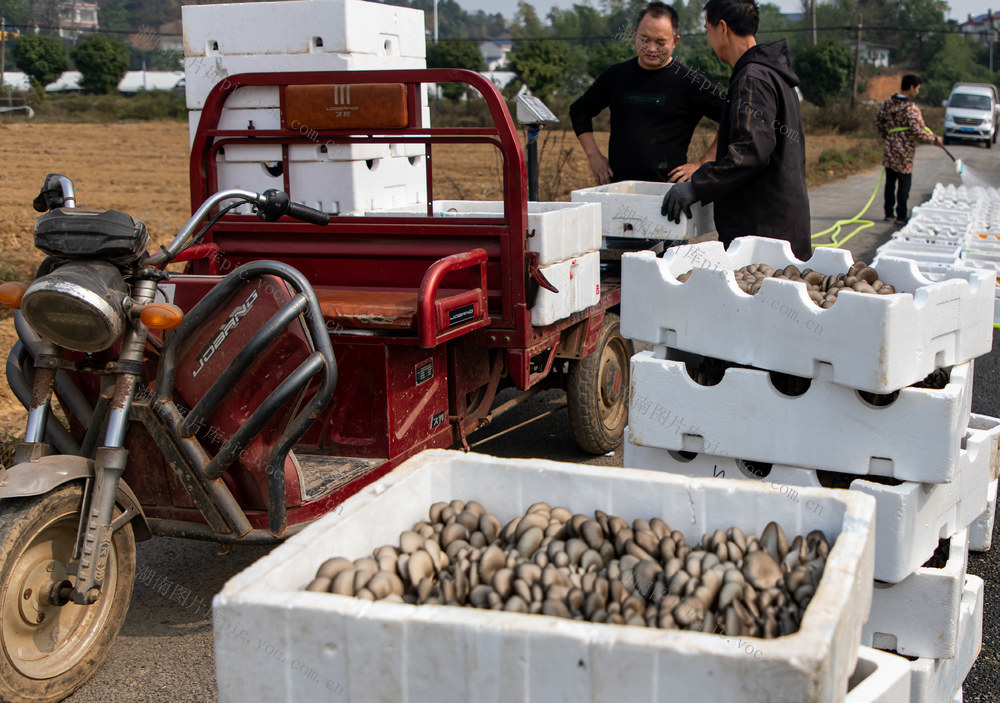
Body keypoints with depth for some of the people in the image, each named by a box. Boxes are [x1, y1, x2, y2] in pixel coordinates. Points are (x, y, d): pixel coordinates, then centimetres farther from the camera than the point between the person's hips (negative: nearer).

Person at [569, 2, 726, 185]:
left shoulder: (690, 81, 0)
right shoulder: (616, 76, 12)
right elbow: (579, 110, 27)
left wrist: (701, 165, -3)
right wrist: (594, 155, 16)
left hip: (668, 190, -3)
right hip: (617, 186, 3)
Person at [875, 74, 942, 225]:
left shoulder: (888, 103, 4)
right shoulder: (911, 108, -18)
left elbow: (878, 120, 15)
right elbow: (917, 131, -21)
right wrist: (934, 139, -8)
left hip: (889, 150, 7)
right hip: (903, 153, -7)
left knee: (890, 183, 15)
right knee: (904, 184, 4)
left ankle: (888, 213, 21)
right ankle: (901, 216, 9)